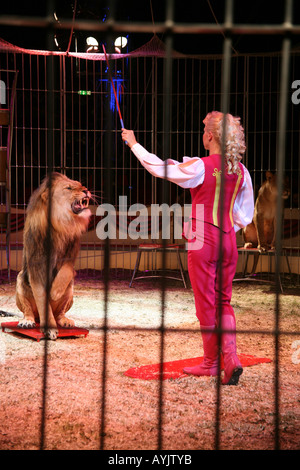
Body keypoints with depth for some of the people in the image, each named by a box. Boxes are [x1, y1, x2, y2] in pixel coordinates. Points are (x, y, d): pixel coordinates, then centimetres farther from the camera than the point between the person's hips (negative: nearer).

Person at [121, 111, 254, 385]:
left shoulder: (200, 167, -14)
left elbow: (160, 168, -6)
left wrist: (134, 144, 6)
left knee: (207, 304, 6)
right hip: (228, 242, 5)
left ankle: (211, 362, 17)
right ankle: (231, 357, 0)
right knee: (223, 302, 14)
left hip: (203, 242, -5)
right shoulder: (240, 171, 3)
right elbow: (245, 216, 8)